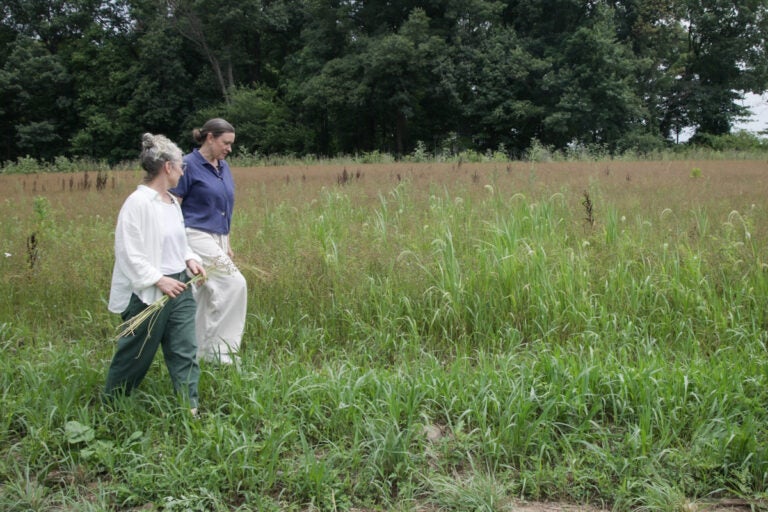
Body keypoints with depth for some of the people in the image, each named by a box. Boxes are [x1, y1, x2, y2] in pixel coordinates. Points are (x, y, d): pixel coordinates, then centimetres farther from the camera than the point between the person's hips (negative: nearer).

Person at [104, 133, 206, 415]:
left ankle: (190, 410, 11)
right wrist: (159, 280, -21)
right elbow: (127, 252, -19)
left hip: (179, 288, 7)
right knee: (135, 356, 9)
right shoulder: (138, 203, -17)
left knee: (185, 352, 4)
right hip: (148, 293, -7)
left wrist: (190, 259, 1)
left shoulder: (172, 202, 8)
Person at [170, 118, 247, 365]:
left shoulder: (223, 167, 15)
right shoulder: (189, 165, -8)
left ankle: (195, 352, 17)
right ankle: (220, 348, -9)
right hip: (195, 236, -8)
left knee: (203, 298, 9)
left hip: (216, 239, 8)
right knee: (235, 283, -16)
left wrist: (226, 244, 20)